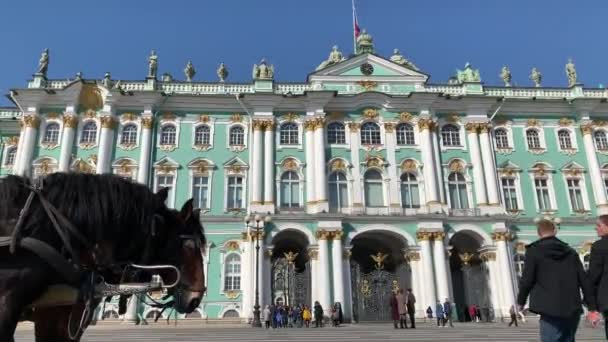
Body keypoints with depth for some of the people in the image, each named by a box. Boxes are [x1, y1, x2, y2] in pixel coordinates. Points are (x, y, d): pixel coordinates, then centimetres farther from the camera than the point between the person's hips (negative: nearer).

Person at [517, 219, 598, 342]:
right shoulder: (570, 252, 12)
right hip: (573, 310, 6)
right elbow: (584, 280, 9)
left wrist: (520, 301, 8)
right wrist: (592, 307, 13)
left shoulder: (533, 251, -3)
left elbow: (527, 280, -6)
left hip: (551, 311, -5)